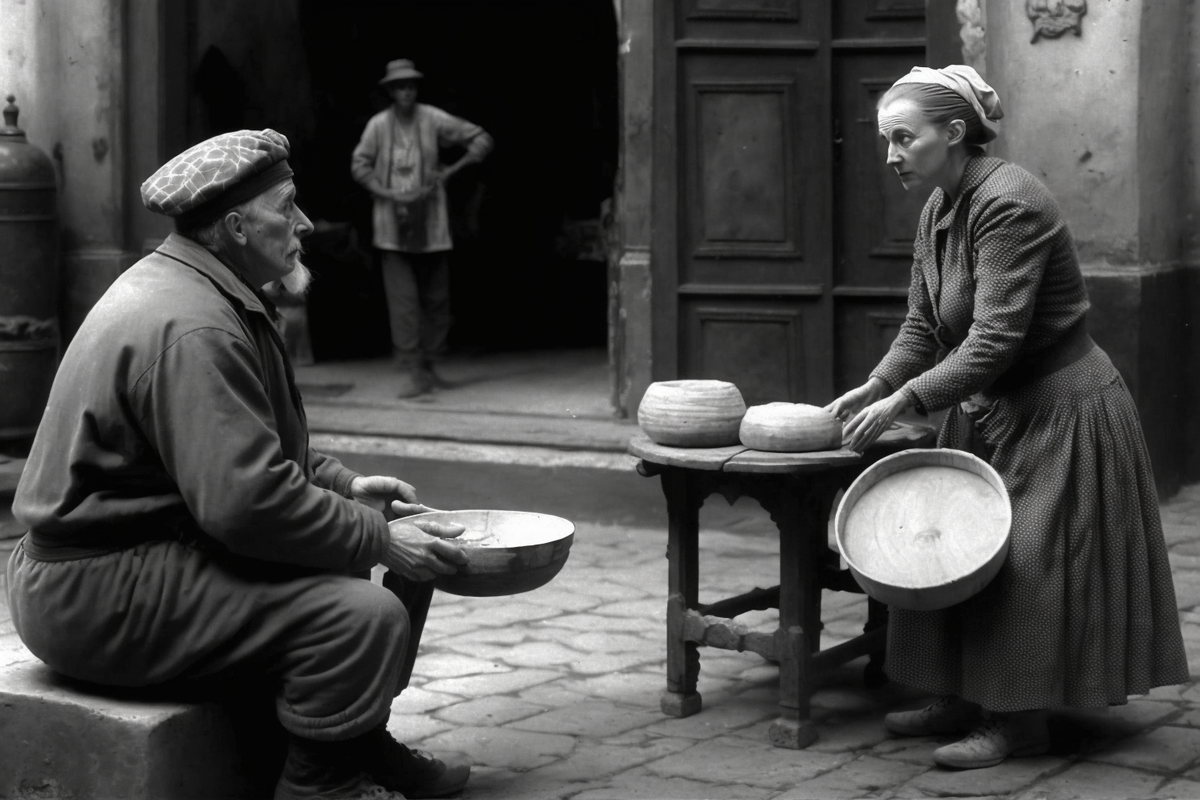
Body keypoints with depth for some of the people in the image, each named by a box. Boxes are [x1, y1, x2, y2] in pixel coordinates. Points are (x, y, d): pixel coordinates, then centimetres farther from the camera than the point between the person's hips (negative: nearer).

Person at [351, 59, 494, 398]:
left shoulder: (432, 119, -1)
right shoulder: (378, 125, 0)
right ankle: (408, 370, -9)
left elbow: (481, 140, 5)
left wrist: (451, 170, -3)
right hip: (392, 225, -1)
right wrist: (388, 194, -6)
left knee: (436, 299, 7)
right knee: (402, 299, -10)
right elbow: (359, 166, 6)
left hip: (430, 223, 2)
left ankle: (427, 367, 19)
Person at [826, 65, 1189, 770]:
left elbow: (995, 340, -30)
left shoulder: (1008, 204, -24)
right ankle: (965, 699, 20)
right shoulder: (938, 211, 4)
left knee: (1023, 563, -6)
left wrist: (906, 400, -29)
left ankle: (1021, 721, 4)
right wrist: (875, 387, -11)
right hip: (988, 411, 9)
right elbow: (924, 325, 4)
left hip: (1057, 411, -9)